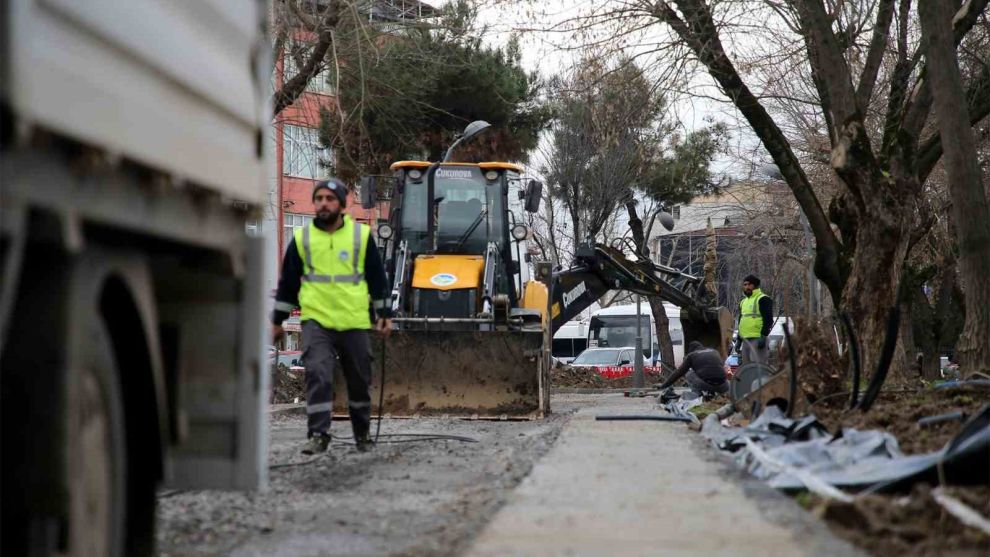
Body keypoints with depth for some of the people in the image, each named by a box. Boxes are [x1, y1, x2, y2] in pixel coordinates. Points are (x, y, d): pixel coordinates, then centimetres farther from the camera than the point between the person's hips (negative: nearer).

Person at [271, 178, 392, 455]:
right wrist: (277, 320, 13)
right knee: (317, 375, -15)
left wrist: (384, 314, 7)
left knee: (359, 381, 11)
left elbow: (377, 278, 9)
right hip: (316, 321, 0)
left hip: (354, 322, 0)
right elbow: (288, 282, 12)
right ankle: (319, 434, -12)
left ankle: (362, 433, 28)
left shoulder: (361, 235, 2)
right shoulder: (302, 238, 4)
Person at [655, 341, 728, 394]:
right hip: (721, 386, 2)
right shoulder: (715, 352, 26)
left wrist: (663, 385, 26)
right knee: (727, 384, 36)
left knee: (688, 373, 23)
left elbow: (678, 373, 17)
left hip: (705, 384, -2)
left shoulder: (691, 355, 15)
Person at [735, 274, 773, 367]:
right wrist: (738, 340, 24)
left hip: (757, 339, -9)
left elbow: (768, 320, -12)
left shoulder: (763, 300, -4)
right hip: (745, 340, 9)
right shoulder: (743, 301, 23)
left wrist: (763, 336, -20)